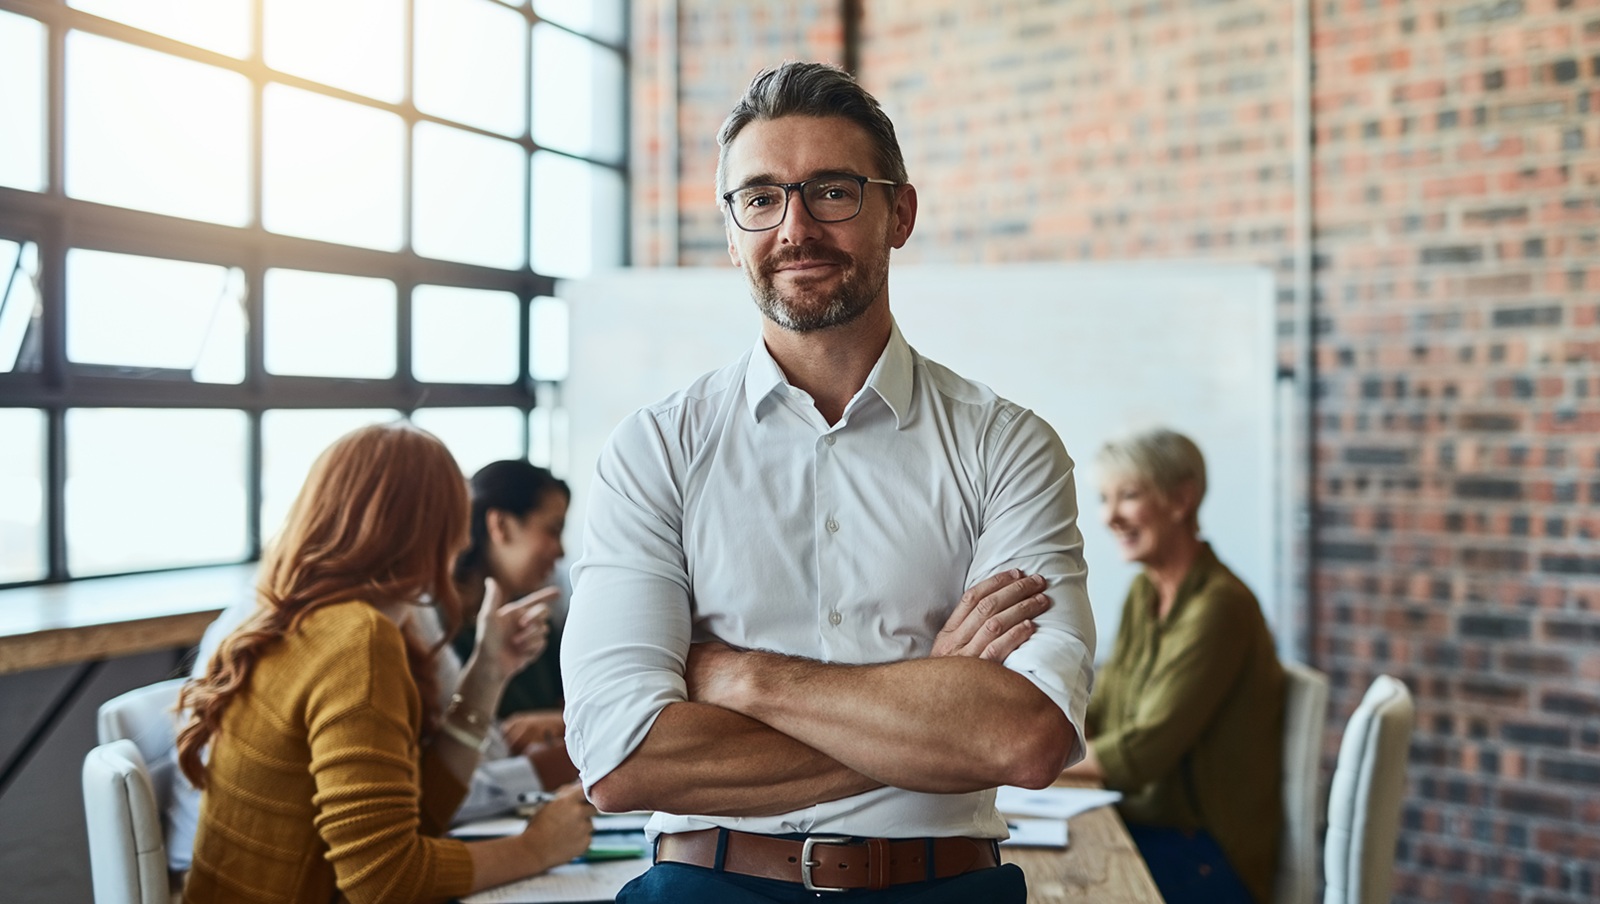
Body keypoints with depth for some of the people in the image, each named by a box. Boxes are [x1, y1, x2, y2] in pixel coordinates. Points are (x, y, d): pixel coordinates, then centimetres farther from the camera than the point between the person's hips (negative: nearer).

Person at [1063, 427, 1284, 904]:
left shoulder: (1218, 607, -20)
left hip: (1206, 860, -7)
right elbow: (1099, 717, 9)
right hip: (1142, 826, 7)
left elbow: (1142, 755, -22)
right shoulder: (1145, 592, 8)